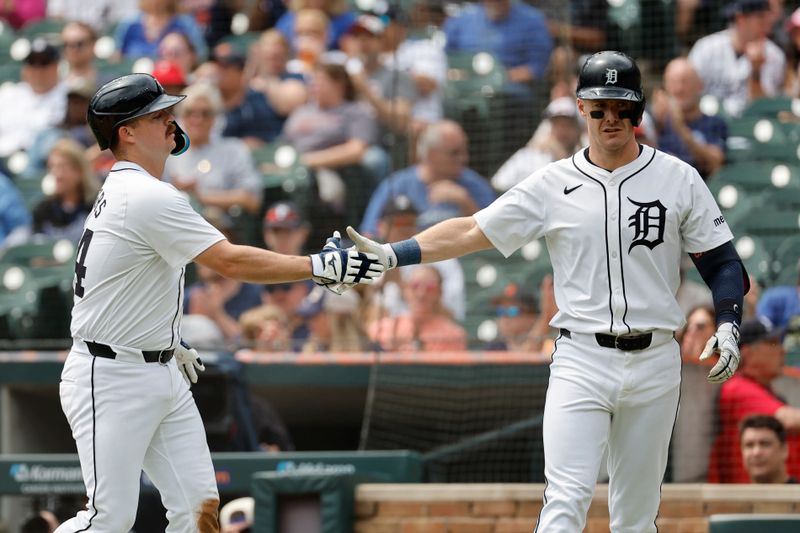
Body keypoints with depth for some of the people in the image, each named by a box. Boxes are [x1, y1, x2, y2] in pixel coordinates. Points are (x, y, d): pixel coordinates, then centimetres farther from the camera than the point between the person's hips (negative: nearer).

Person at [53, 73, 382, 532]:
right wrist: (321, 267, -22)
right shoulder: (148, 197, -20)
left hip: (161, 372, 10)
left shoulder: (121, 191, 12)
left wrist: (170, 345, 26)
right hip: (111, 379, -10)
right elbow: (232, 262, -24)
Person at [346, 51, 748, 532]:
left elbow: (722, 262, 6)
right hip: (581, 361, -1)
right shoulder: (554, 185, 2)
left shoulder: (678, 179, 3)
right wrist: (389, 255, -10)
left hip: (654, 363, 1)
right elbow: (471, 232, 0)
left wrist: (728, 325, -11)